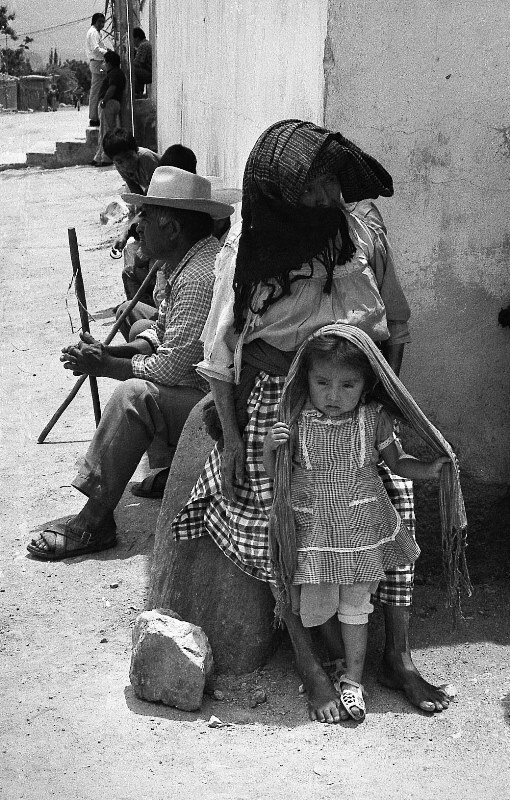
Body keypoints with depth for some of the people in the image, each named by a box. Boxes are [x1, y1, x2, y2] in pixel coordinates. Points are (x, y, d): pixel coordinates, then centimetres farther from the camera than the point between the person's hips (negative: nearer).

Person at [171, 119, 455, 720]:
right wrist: (230, 435, -5)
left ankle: (398, 658, 11)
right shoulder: (248, 252, -13)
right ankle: (310, 667, 13)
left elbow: (394, 321, 8)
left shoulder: (362, 227, -5)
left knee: (393, 510, -4)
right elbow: (221, 347, -5)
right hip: (274, 405, -3)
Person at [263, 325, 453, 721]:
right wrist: (270, 447, -22)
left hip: (363, 526, 0)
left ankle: (354, 679, 26)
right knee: (316, 608, 5)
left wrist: (430, 469, -12)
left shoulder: (374, 418, -10)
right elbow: (274, 474, -2)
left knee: (355, 605, 10)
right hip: (314, 529, 0)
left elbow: (396, 462, 4)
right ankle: (333, 655, 37)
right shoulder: (296, 420, -12)